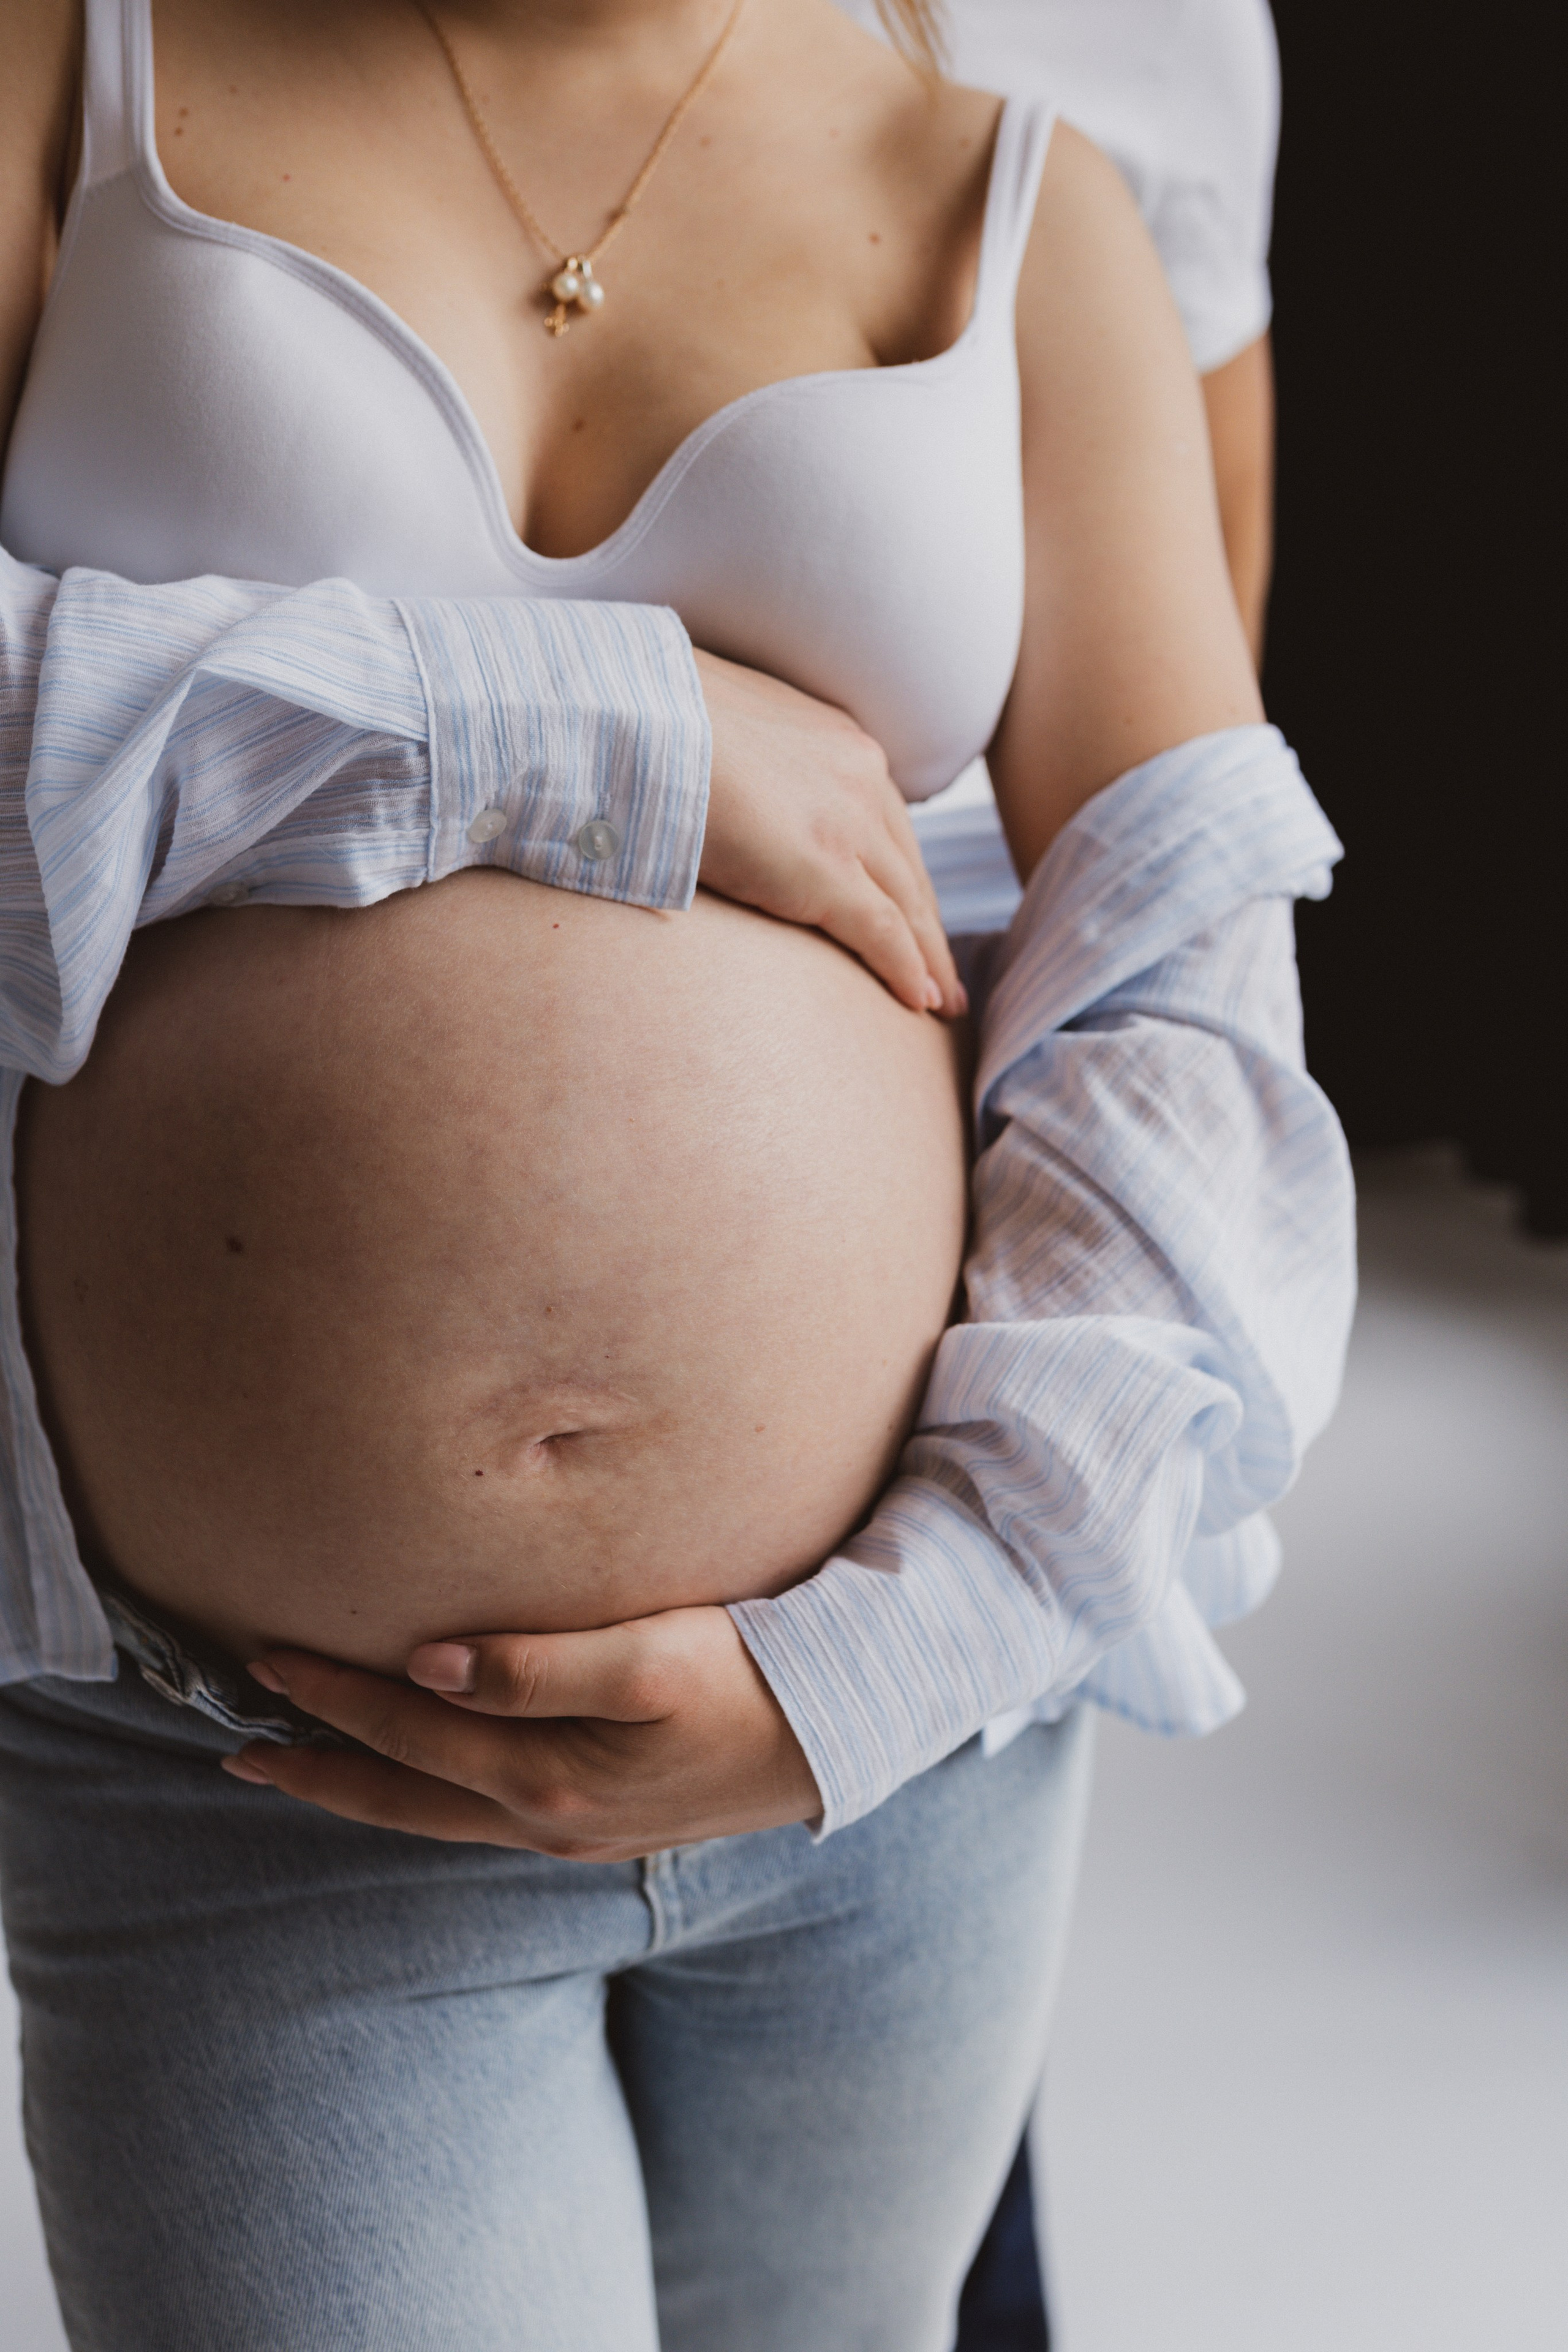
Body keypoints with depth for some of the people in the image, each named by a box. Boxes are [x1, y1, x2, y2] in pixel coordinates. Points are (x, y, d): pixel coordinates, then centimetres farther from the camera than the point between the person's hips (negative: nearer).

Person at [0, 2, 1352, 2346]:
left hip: (881, 1710, 3)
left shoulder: (1024, 216, 2)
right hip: (260, 1797, -2)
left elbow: (1201, 1041, -4)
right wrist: (588, 740, -18)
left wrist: (866, 1677, -15)